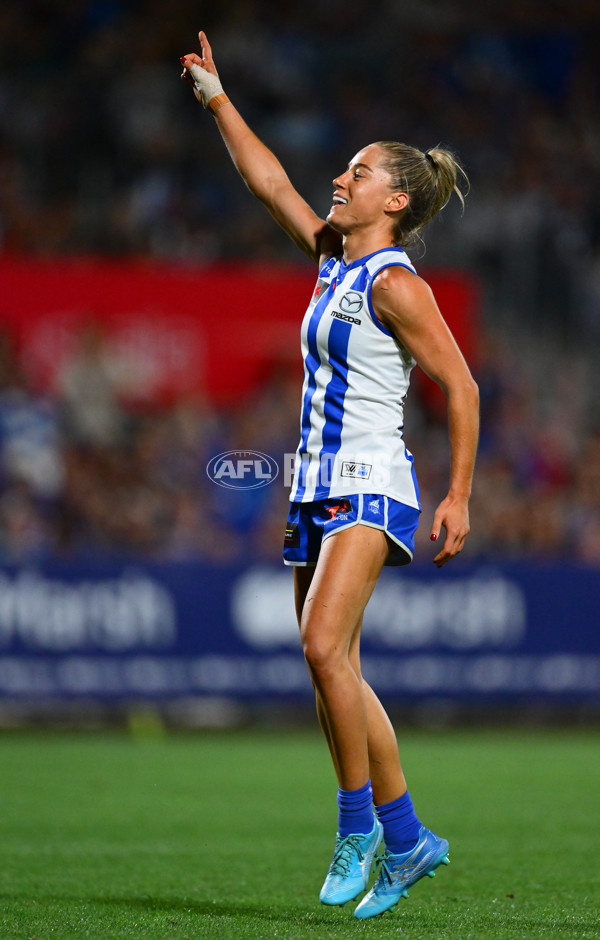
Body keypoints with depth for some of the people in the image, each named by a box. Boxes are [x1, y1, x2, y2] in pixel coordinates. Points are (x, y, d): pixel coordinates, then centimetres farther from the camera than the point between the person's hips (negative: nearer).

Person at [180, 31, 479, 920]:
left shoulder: (395, 282, -10)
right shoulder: (333, 257, 13)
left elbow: (461, 386, -11)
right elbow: (269, 180, 23)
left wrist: (459, 497, -14)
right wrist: (217, 97, 23)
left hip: (369, 485, -9)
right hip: (317, 487, 9)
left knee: (324, 646, -23)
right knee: (333, 669, 5)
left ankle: (358, 821, -12)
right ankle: (406, 840, 11)